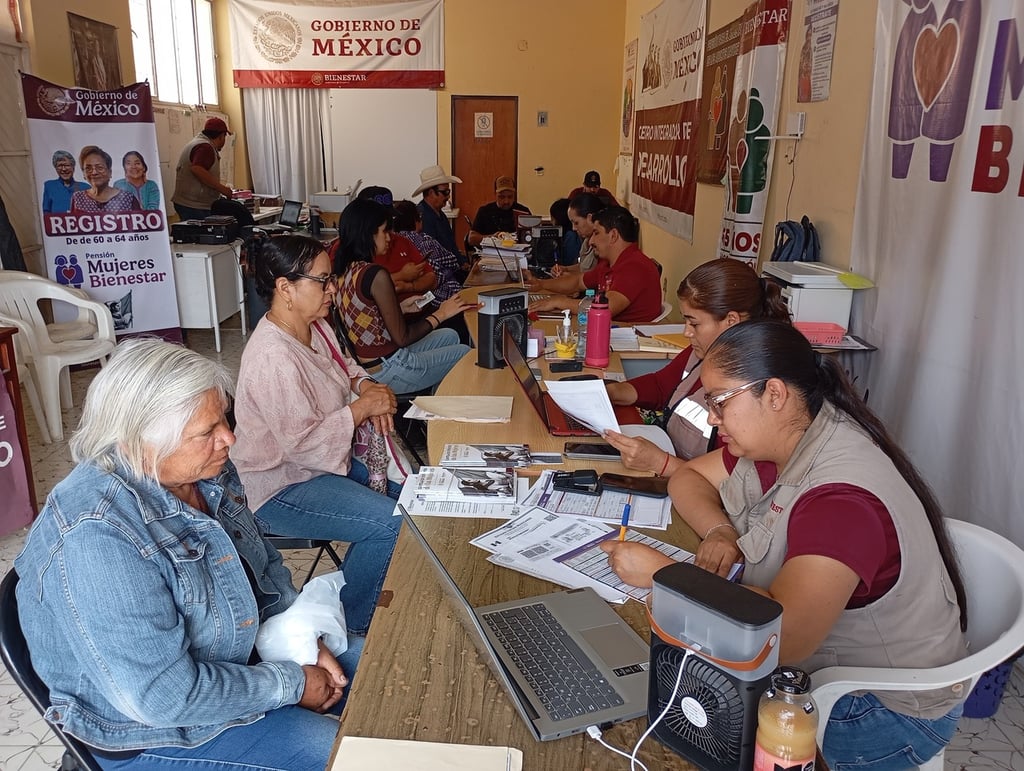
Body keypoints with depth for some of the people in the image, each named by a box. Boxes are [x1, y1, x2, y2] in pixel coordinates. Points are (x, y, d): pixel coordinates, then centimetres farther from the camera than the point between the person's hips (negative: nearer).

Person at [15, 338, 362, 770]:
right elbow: (162, 696, -30)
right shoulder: (96, 540, -34)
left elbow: (266, 566, 6)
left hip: (241, 651, 8)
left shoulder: (204, 471, -10)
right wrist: (291, 684, -20)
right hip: (151, 728, -7)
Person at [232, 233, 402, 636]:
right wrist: (362, 407, -21)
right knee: (391, 523, -19)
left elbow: (342, 365, 19)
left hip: (324, 461, 10)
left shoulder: (315, 326, -1)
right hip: (280, 486, -10)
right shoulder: (273, 358, -30)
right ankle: (351, 625, 4)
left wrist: (364, 384, -3)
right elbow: (304, 443, -30)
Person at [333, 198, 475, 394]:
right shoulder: (375, 275, -24)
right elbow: (402, 338, -20)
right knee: (465, 353, 11)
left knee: (449, 336, 23)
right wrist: (440, 314, -8)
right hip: (385, 370, -9)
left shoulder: (344, 270, 2)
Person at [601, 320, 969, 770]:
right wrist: (719, 531, -14)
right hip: (811, 664, 7)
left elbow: (785, 634, -42)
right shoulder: (775, 443, -6)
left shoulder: (843, 497, -32)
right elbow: (689, 478, 7)